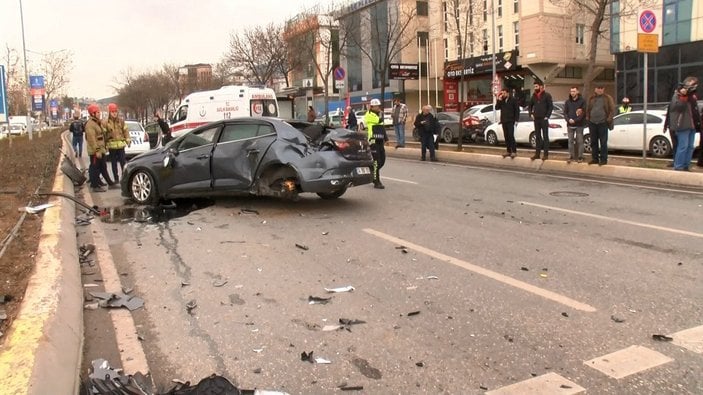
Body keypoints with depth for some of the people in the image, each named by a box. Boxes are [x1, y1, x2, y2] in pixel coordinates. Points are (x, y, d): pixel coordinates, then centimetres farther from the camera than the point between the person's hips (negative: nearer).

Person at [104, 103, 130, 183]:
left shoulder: (121, 121, 4)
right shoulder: (106, 122, -3)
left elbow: (125, 131, 8)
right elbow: (104, 134, -3)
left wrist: (128, 140, 1)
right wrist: (105, 145, -6)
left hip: (121, 144, 1)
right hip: (111, 145, 0)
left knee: (123, 161, 1)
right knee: (114, 163, 8)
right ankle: (116, 178, 15)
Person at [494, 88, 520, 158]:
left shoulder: (513, 100, -3)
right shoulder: (501, 101, 12)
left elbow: (517, 110, -4)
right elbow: (497, 108, 2)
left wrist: (516, 120, -11)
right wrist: (498, 100, -9)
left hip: (510, 121, -5)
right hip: (504, 121, 5)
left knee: (511, 136, -10)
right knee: (506, 136, 6)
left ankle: (514, 151, -7)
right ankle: (508, 151, 12)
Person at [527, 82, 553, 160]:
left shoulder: (547, 95, -6)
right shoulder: (534, 96, 9)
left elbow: (551, 106, -8)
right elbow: (529, 105, 19)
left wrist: (547, 116, -13)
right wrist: (531, 114, 6)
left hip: (543, 119, -5)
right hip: (536, 119, 5)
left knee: (545, 137, -1)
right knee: (537, 136, 9)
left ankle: (546, 154, 1)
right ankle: (537, 153, 14)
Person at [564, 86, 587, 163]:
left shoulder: (582, 101, -2)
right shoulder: (567, 102, 8)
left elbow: (584, 113, -7)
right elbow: (565, 112, 7)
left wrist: (575, 120, -16)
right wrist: (568, 119, -12)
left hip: (579, 125, -3)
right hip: (570, 125, 3)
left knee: (580, 141, 2)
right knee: (570, 141, 5)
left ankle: (580, 157, 8)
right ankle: (571, 156, 12)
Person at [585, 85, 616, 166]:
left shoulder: (608, 98, 0)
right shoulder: (591, 98, 10)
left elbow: (612, 110, -1)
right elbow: (587, 109, 19)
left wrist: (609, 119, -9)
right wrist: (587, 118, 8)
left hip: (603, 123, -4)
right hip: (592, 123, 4)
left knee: (603, 142, -2)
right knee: (593, 142, 9)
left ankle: (603, 159, 3)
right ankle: (595, 158, 18)